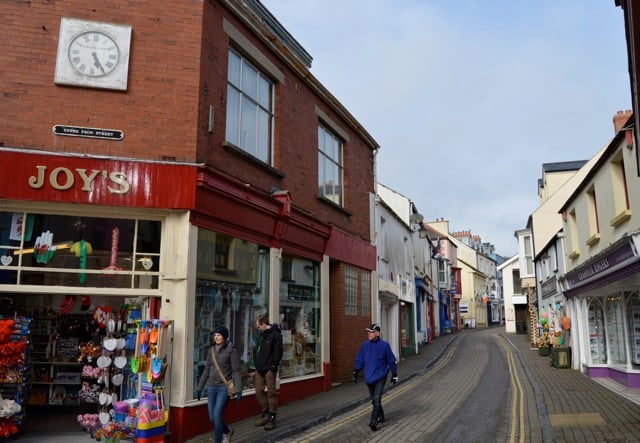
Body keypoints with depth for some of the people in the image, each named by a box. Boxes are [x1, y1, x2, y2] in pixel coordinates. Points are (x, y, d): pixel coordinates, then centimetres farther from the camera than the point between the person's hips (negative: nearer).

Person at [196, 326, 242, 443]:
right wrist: (200, 388, 13)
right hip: (211, 387, 6)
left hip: (224, 387, -6)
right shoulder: (211, 350, 7)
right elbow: (207, 370, 14)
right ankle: (227, 431, 37)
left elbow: (237, 371, -12)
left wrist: (239, 390, -18)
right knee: (212, 418, 9)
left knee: (217, 416, -15)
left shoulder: (231, 350, -9)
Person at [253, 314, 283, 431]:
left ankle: (272, 418, 6)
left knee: (271, 392, -2)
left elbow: (277, 352, -14)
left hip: (269, 369, -8)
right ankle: (265, 413, 23)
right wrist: (256, 364, 13)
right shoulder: (261, 335, 17)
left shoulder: (275, 335, -9)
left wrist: (273, 366, -17)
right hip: (259, 369, 8)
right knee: (259, 392, 9)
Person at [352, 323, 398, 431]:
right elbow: (359, 360, 10)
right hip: (369, 377, 4)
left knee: (377, 399, -13)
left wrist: (394, 374, 6)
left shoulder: (384, 345, -8)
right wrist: (356, 372, 5)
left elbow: (391, 361, 1)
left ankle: (373, 421, -13)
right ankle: (381, 416, 32)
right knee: (374, 400, 13)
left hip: (380, 377, -4)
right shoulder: (365, 345, 2)